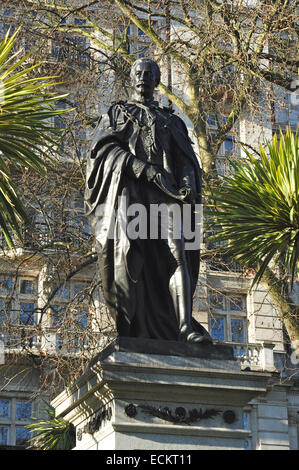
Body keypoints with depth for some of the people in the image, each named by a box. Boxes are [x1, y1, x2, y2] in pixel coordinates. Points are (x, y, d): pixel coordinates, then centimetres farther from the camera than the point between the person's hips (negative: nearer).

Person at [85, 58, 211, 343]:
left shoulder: (171, 121, 31)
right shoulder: (115, 114, 25)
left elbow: (186, 159, 17)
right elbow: (105, 147, 5)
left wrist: (187, 184, -8)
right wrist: (145, 169, -12)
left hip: (165, 190, 2)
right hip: (128, 186, -1)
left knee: (176, 251, -20)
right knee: (127, 250, -19)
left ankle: (185, 326, -33)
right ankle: (129, 333, -23)